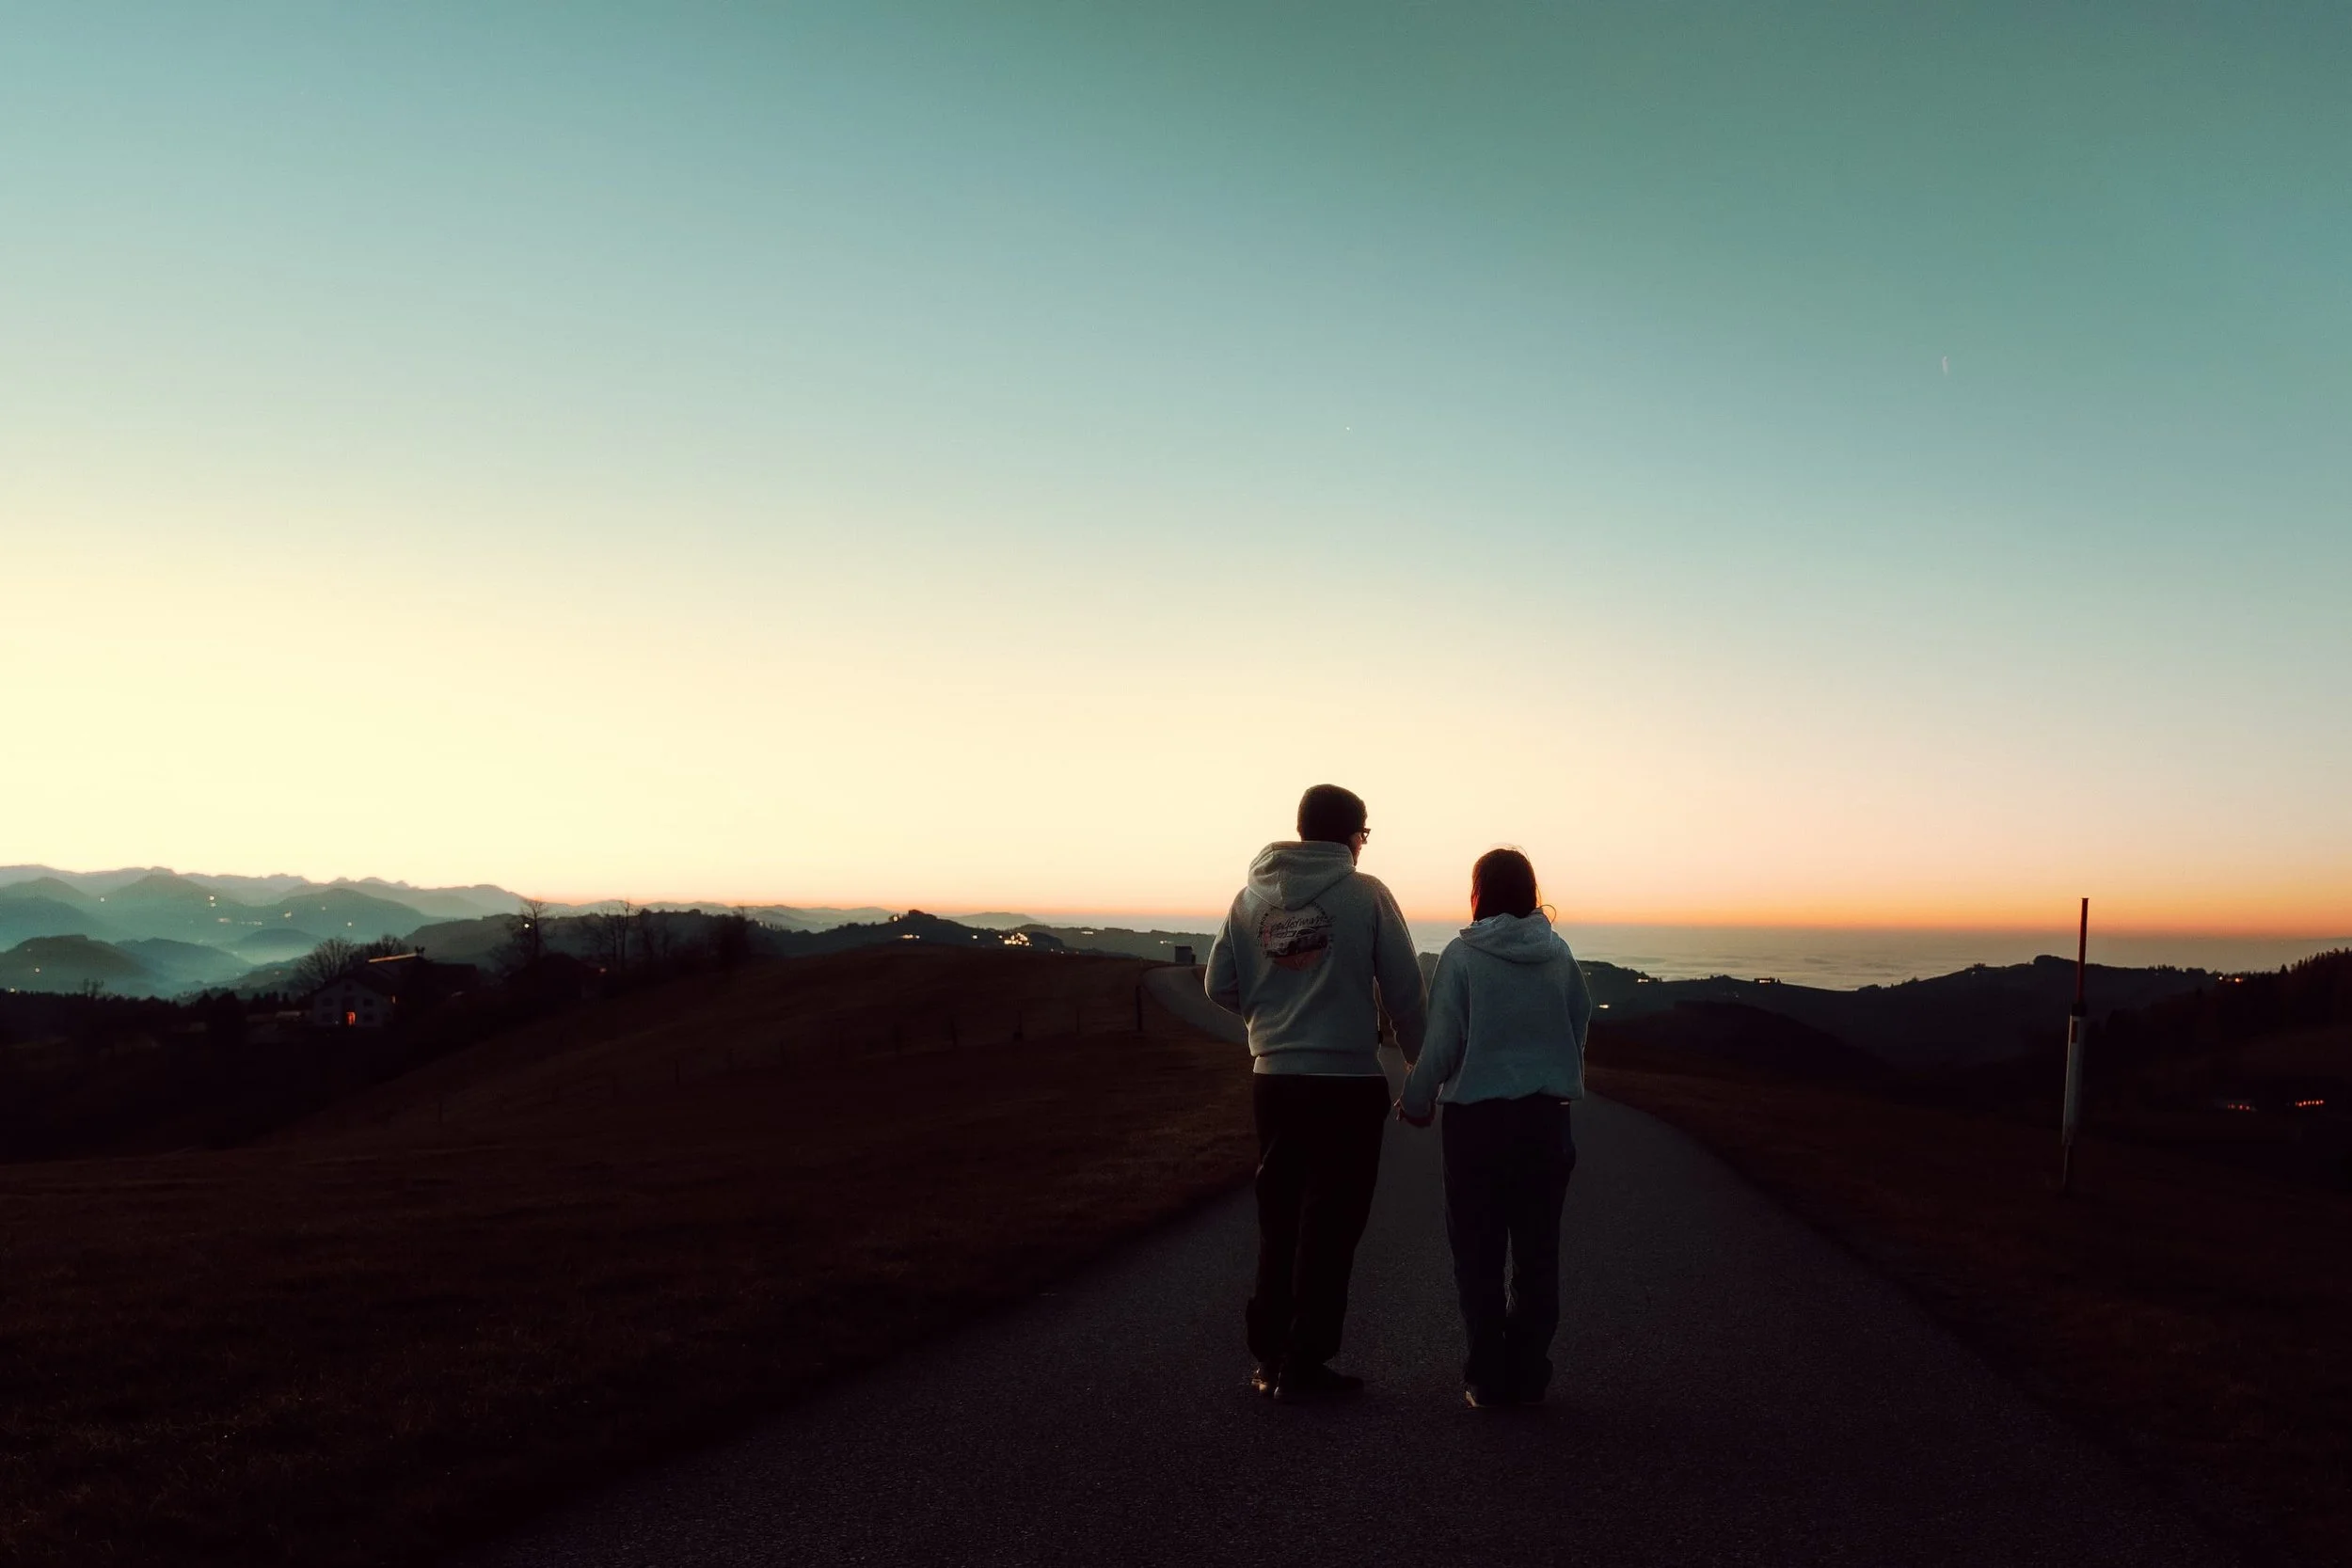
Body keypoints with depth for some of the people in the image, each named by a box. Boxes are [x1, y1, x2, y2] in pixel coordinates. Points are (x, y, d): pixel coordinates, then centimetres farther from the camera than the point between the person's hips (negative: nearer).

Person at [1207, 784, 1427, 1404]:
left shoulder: (1251, 896, 2)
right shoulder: (1365, 894, -7)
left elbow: (1220, 985, 4)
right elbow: (1403, 988, -6)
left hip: (1274, 1080, 4)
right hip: (1348, 1081, -4)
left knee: (1278, 1220, 16)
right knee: (1329, 1226, 5)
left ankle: (1269, 1355, 20)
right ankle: (1303, 1365, 8)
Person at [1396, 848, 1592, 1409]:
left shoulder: (1461, 955, -10)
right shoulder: (1558, 954, 1)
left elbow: (1442, 1041, -9)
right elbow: (1580, 1024, 9)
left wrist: (1416, 1101, 5)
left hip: (1476, 1117, -3)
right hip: (1546, 1116, 3)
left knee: (1478, 1254, 7)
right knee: (1538, 1250, 11)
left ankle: (1488, 1378, 9)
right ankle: (1530, 1374, 15)